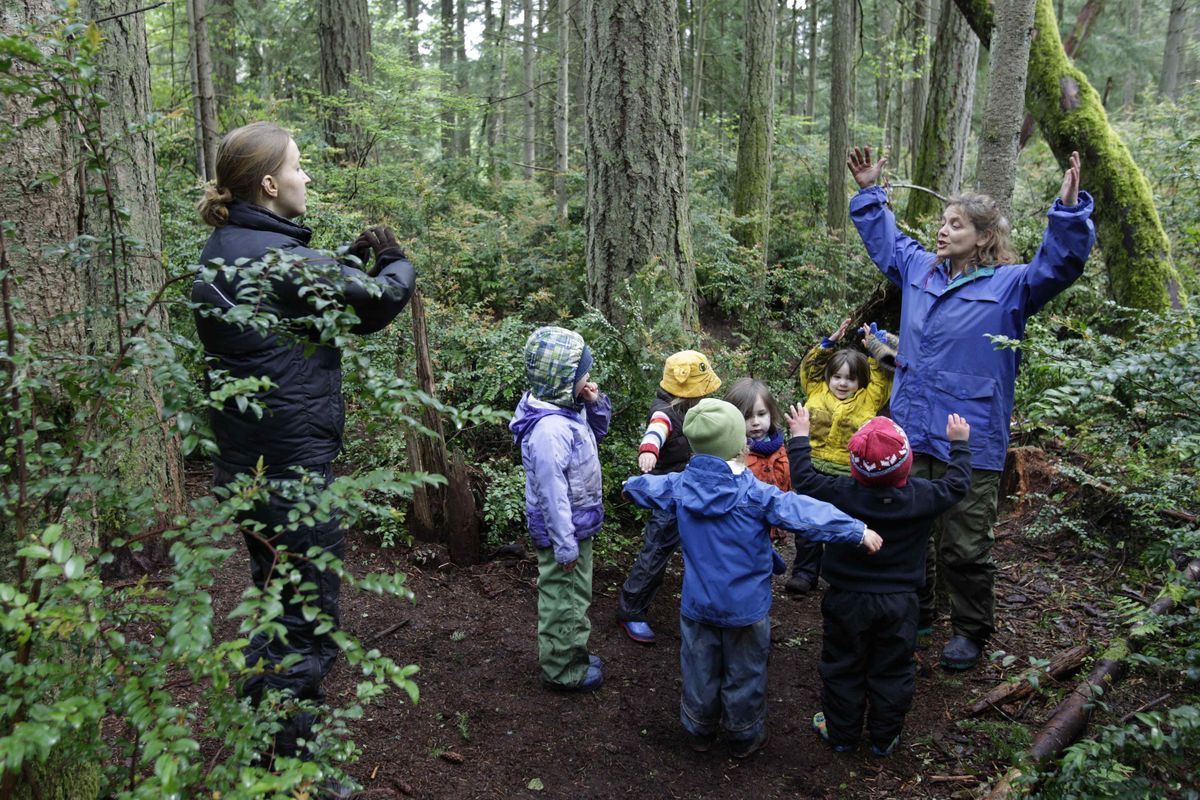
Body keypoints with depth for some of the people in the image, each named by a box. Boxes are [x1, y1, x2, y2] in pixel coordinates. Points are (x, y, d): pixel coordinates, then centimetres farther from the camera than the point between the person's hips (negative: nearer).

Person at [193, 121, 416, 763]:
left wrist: (352, 257, 5)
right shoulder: (275, 257, -20)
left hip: (247, 462, 10)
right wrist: (396, 264, 6)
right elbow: (383, 297, -14)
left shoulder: (220, 251, 9)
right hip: (290, 469, -10)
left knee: (277, 605, 25)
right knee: (308, 626, 2)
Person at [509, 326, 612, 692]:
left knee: (575, 596, 25)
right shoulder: (549, 428, -31)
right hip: (565, 531, -10)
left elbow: (598, 431, 19)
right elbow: (551, 492, -28)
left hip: (578, 526, 10)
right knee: (564, 600, 9)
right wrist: (565, 545, -22)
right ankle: (561, 670, 27)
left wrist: (597, 403, -3)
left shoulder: (570, 408, -1)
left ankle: (572, 653, 43)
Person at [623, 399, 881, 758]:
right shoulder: (757, 495, -22)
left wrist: (630, 486, 35)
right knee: (744, 675, 16)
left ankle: (699, 731, 38)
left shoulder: (678, 486, -8)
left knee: (700, 672, 20)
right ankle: (745, 737, 34)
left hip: (697, 606, 4)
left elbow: (644, 486, 12)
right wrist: (858, 531, -22)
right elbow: (809, 513, -27)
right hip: (746, 608, -3)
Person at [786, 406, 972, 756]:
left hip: (847, 601, -1)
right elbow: (957, 484, 3)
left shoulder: (841, 493, -20)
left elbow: (803, 480, -7)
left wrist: (800, 436, 6)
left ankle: (841, 733, 28)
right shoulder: (921, 496, -15)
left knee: (842, 669, 15)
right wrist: (959, 443, 17)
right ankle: (885, 737, 29)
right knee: (892, 673, 16)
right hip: (899, 602, 1)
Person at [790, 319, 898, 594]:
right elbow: (809, 367, 16)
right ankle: (804, 573, 19)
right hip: (814, 470, 1)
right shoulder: (817, 391, 7)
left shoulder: (870, 398, 3)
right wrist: (829, 343, 9)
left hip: (849, 476, -1)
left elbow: (888, 369, 4)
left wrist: (875, 345, 7)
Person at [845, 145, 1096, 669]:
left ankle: (970, 632, 26)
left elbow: (1058, 264, -22)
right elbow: (883, 238, 27)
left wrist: (1069, 210, -34)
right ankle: (912, 615, 36)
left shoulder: (1011, 286, -6)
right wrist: (870, 192, 26)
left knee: (963, 547, 5)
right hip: (910, 434, 6)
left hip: (969, 443, -5)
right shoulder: (919, 270, 10)